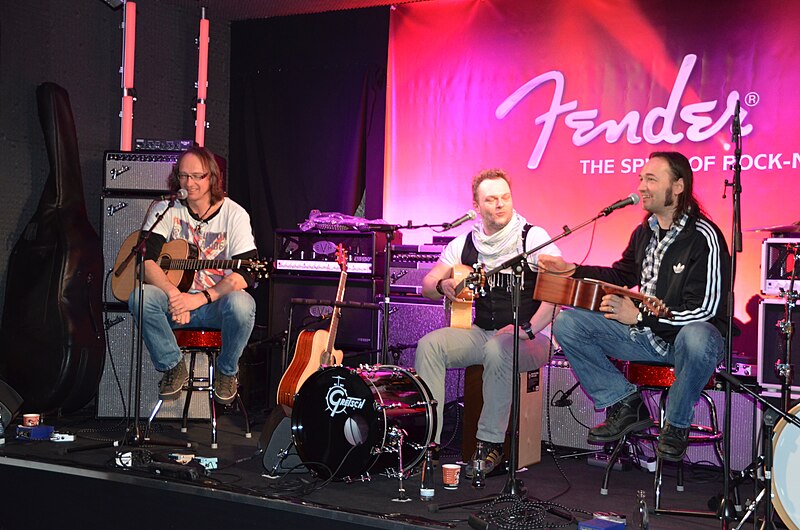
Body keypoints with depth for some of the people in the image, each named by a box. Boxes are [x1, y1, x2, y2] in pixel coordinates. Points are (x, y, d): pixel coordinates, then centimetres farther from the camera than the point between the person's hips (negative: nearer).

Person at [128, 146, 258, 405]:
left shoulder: (234, 214, -5)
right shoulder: (166, 209, 1)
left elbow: (246, 274, -14)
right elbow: (145, 260, -10)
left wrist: (201, 298, -26)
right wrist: (173, 295, -27)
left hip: (218, 302, -1)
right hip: (175, 302, 2)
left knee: (241, 305, -36)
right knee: (140, 297, -29)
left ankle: (226, 371, -5)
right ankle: (174, 367, -7)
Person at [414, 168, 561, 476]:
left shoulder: (533, 238, -6)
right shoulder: (465, 243, 9)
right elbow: (427, 285, 11)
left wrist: (527, 330, -22)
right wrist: (443, 286, -14)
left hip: (533, 339, -5)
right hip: (481, 332, 5)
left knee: (497, 349, -37)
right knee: (430, 344, -18)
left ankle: (492, 444, -23)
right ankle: (427, 441, -17)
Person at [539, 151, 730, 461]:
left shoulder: (703, 237, -18)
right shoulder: (645, 231, 5)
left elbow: (705, 311, -23)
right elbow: (622, 275, 24)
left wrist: (640, 316, -26)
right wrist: (574, 271, 10)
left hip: (691, 334, -7)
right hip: (646, 334, 7)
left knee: (697, 340, -44)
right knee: (567, 325, -5)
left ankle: (677, 426, -15)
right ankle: (626, 406, -1)